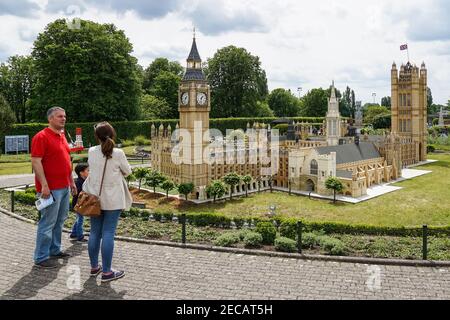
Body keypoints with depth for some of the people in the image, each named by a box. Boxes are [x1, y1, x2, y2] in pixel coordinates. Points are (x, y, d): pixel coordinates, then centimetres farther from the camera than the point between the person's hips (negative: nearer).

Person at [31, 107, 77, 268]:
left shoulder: (62, 136, 15)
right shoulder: (41, 137, -11)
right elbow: (36, 162, -17)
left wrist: (72, 182, 20)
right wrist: (44, 185, -22)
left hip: (64, 187, 9)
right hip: (51, 189, -9)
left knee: (60, 221, 15)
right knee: (48, 223, -3)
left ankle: (55, 250, 28)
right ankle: (41, 257, 7)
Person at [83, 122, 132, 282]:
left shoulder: (91, 152, -2)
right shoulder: (118, 153, -13)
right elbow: (128, 172, 1)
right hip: (113, 200, -4)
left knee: (94, 233, 12)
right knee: (108, 234, -1)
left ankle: (94, 267, 24)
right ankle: (106, 272, 5)